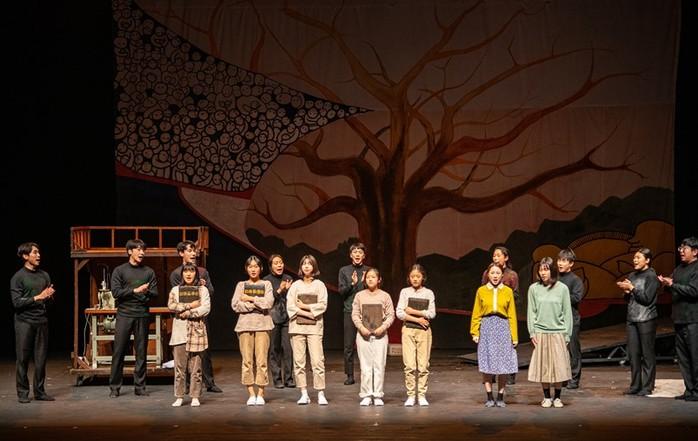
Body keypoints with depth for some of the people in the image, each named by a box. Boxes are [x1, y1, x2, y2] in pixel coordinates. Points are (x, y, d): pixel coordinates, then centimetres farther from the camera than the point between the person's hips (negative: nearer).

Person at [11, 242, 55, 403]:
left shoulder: (44, 275, 14)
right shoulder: (18, 277, -2)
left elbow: (50, 301, 16)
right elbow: (16, 302, -10)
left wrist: (49, 296, -7)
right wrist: (38, 297, -14)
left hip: (42, 322, 4)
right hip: (24, 322, -4)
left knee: (41, 359, 4)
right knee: (23, 359, -1)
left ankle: (39, 391, 12)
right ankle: (22, 393, 6)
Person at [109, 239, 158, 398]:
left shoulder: (149, 272, 12)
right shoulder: (119, 271, 4)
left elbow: (155, 293, 7)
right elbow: (116, 292, -6)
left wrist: (146, 292, -14)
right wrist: (135, 290, -12)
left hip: (142, 315, 2)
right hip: (124, 314, -2)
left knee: (141, 352, 4)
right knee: (119, 351, -2)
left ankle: (140, 386, 10)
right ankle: (114, 387, 4)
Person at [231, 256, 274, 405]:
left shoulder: (266, 284, 12)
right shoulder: (241, 285, 13)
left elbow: (268, 302, -5)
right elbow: (235, 305, -2)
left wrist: (249, 299, -4)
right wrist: (258, 305, -6)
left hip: (262, 325, -1)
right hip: (245, 324, 1)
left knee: (261, 361, -6)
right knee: (247, 361, -3)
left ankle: (260, 394, -1)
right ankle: (251, 394, 2)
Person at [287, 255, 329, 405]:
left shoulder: (319, 285, 8)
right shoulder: (295, 285, 9)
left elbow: (322, 305, -2)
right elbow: (290, 306, -1)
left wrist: (304, 306, -6)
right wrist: (309, 313, -9)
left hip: (314, 327, -1)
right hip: (297, 326, 2)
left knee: (317, 360, -9)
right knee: (298, 361, -1)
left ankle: (321, 394, -7)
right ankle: (304, 394, 4)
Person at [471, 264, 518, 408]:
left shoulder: (508, 291, 4)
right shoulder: (481, 291, 4)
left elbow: (512, 315, 3)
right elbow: (476, 314, 5)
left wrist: (514, 336, 1)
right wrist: (475, 332, -2)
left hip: (503, 327, 0)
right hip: (486, 327, 0)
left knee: (504, 364, 1)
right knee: (486, 363, 1)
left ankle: (500, 397, 11)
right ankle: (489, 397, 9)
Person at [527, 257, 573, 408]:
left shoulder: (562, 288, 1)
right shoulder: (534, 289, 3)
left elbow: (567, 312, 3)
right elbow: (531, 312, 5)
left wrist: (567, 334, -1)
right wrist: (532, 333, -1)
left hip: (558, 332, -1)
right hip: (540, 333, 1)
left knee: (559, 365, 0)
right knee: (543, 366, 3)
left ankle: (558, 397, 11)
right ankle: (546, 397, 13)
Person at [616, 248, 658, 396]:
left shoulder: (651, 276, -6)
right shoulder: (632, 276, 14)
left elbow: (647, 299, -13)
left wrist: (632, 288, -11)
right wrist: (626, 291, 0)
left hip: (646, 320, -7)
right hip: (632, 319, 7)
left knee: (647, 354, -1)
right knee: (633, 353, 6)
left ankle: (647, 386, 4)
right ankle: (635, 385, 13)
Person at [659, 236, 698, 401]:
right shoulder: (678, 269, 17)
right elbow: (674, 291, 22)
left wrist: (672, 284, -17)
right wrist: (666, 284, 2)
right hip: (679, 319, 9)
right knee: (683, 357, 10)